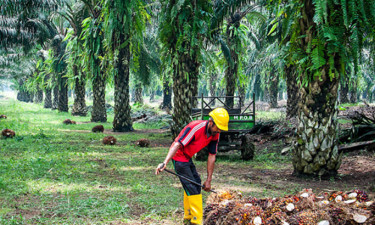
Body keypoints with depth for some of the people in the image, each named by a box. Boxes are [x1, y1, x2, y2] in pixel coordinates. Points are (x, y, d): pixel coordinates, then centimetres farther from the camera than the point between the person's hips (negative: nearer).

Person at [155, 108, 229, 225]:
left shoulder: (215, 134, -7)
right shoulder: (195, 128, -31)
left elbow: (212, 156, -1)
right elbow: (177, 145, -37)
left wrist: (208, 180, 1)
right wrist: (165, 163, -47)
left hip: (187, 157, 9)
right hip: (178, 156, -9)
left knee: (196, 183, 15)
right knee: (191, 187, -13)